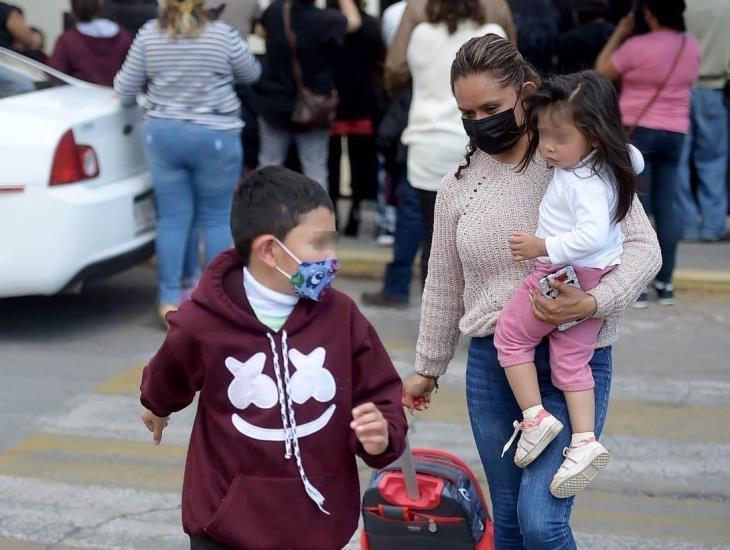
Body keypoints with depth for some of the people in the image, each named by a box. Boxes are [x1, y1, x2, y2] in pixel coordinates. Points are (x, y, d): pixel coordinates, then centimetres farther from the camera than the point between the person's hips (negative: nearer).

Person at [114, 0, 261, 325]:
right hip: (215, 137, -2)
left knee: (172, 218, 7)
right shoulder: (223, 34, -8)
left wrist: (122, 93, 25)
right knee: (216, 218, 8)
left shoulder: (149, 34, -2)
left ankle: (170, 300, 9)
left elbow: (126, 89, 2)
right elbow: (251, 73, 8)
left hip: (162, 134, 2)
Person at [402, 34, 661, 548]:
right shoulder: (460, 183, 6)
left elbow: (643, 247, -9)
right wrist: (427, 368, 23)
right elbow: (444, 285, 16)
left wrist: (592, 303, -26)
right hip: (491, 364, 5)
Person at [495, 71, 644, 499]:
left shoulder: (586, 182, -24)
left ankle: (535, 417, 3)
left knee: (511, 334, 8)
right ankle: (585, 442, 3)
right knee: (571, 362, 9)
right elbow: (635, 159, 26)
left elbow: (593, 234, -35)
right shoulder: (613, 162, 4)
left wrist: (542, 247, -28)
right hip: (594, 282, 9)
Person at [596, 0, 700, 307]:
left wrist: (620, 32, 6)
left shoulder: (637, 46, -15)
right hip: (675, 133, 5)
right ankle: (665, 283, 11)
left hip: (638, 131, -5)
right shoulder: (692, 46, 3)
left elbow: (602, 71, -2)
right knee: (667, 208, 9)